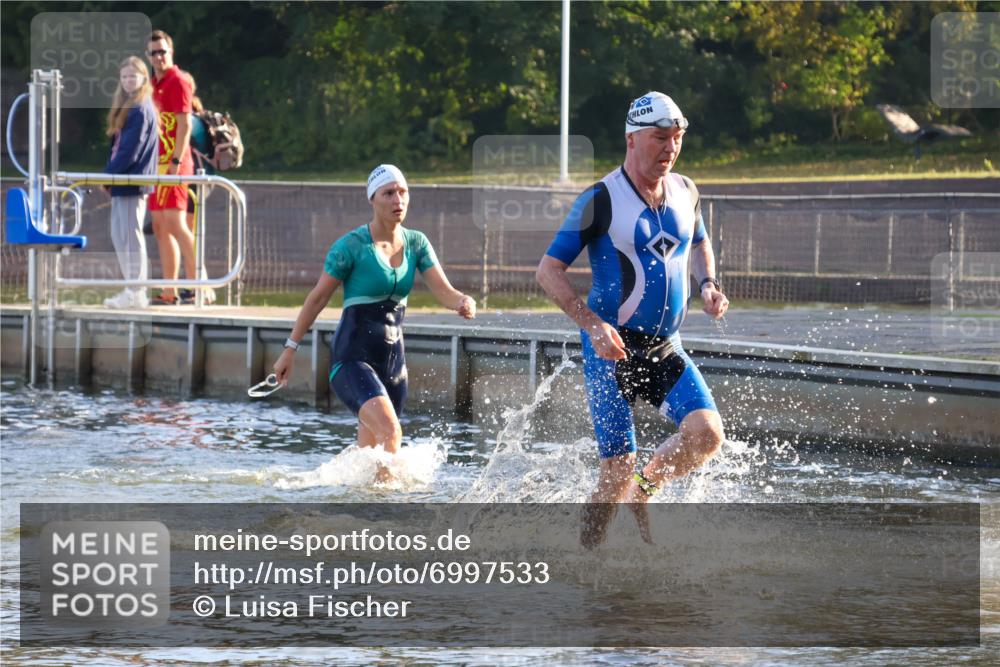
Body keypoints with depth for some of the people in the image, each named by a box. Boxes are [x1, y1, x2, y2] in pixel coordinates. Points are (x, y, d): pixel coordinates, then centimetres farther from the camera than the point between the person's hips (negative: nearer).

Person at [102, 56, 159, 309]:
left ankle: (136, 293, -4)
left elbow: (130, 151, -17)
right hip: (122, 182, 10)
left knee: (130, 236, -7)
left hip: (132, 181, -10)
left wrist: (107, 175, -11)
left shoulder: (141, 110, -12)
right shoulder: (127, 107, 17)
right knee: (119, 235, 13)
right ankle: (132, 289, 18)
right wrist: (109, 175, 8)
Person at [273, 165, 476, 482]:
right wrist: (290, 349, -1)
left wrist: (463, 301, -27)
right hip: (352, 357, -6)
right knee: (390, 430, -28)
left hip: (393, 358, 6)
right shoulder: (351, 246, -10)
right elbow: (317, 298, -3)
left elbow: (444, 291, -4)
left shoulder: (417, 243, 5)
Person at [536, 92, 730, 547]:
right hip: (611, 347, -5)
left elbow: (699, 244, 27)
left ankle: (643, 491, 12)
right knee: (618, 471, -8)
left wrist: (707, 284, 6)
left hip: (665, 348, 5)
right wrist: (593, 324, -22)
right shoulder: (601, 200, -11)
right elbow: (548, 271, -11)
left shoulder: (685, 192, 6)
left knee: (707, 434, -15)